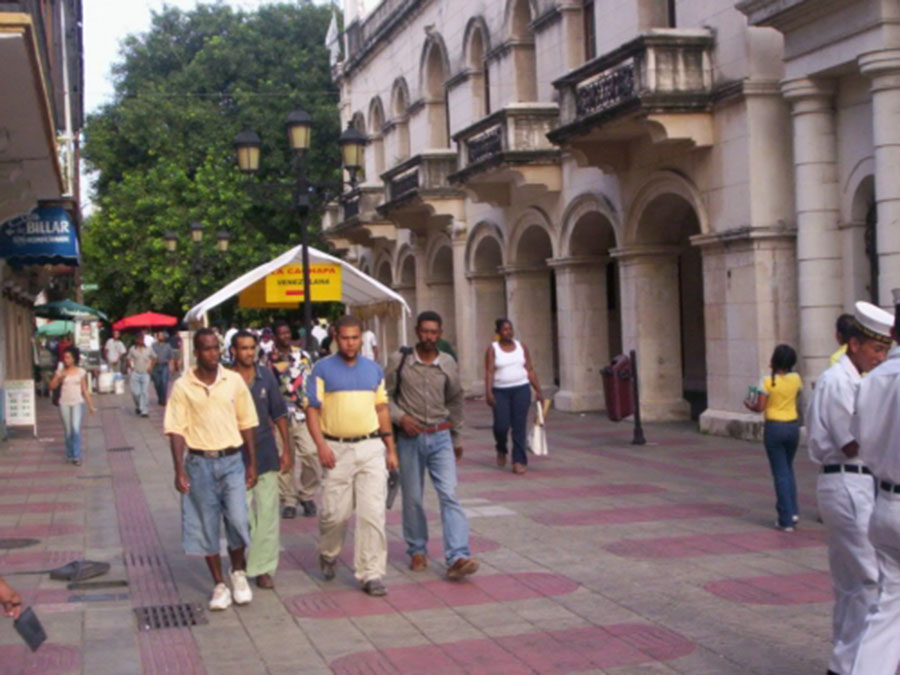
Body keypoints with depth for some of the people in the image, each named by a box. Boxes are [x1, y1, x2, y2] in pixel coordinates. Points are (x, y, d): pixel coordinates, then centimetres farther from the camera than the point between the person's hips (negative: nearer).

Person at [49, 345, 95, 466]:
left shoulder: (81, 372, 3)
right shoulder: (60, 372, 6)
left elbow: (85, 390, 7)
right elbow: (52, 386, 1)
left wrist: (90, 405, 5)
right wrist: (59, 377, -14)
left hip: (78, 403, -2)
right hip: (64, 403, 2)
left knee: (76, 428, -17)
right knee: (68, 431, 6)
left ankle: (77, 456, -14)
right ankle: (70, 455, 20)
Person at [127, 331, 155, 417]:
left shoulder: (148, 349, 2)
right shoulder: (132, 349, 1)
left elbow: (153, 358, 15)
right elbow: (129, 359, 12)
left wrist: (150, 367, 4)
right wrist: (130, 367, 0)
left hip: (145, 374, 0)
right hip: (135, 373, 0)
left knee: (145, 392, -5)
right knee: (135, 392, -3)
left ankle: (144, 411, 0)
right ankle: (137, 406, 25)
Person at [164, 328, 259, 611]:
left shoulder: (234, 381, 2)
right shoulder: (183, 386, -3)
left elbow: (246, 424, 7)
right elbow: (176, 430, -3)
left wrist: (252, 464, 7)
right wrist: (179, 470, -10)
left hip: (232, 460, 0)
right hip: (199, 463, 0)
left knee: (238, 520, -7)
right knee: (206, 527, 5)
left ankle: (239, 572, 19)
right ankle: (219, 585, 19)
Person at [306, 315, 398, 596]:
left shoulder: (374, 370, 12)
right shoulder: (323, 369, 1)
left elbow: (382, 409, 16)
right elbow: (312, 409, -2)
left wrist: (391, 449, 12)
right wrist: (321, 446, -13)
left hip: (371, 448, 2)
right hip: (337, 449, -2)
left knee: (372, 513, -4)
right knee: (335, 513, 3)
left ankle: (371, 573, 1)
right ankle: (329, 555, 33)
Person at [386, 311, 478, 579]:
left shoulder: (448, 365, 4)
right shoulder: (399, 360, -3)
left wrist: (456, 439, 22)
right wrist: (400, 417, -16)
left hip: (440, 437, 1)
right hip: (409, 438, -1)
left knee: (449, 495, -11)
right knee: (412, 499, 7)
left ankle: (457, 558, -17)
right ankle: (417, 551, 25)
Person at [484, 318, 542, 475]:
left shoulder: (521, 347, 9)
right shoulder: (493, 349, 1)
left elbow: (530, 371, 10)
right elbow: (489, 372, -7)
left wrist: (538, 390, 5)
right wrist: (488, 392, -18)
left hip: (521, 390, 2)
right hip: (501, 391, -2)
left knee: (519, 426, -4)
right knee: (501, 425, -8)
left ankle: (518, 462, -1)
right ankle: (501, 450, 24)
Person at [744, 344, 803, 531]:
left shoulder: (768, 381, -13)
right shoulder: (796, 379, -1)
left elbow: (760, 407, -13)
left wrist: (749, 405, 8)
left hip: (774, 428, -4)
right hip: (793, 426, 4)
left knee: (780, 473, 1)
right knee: (788, 469, 22)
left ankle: (786, 520, 1)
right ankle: (793, 511, 16)